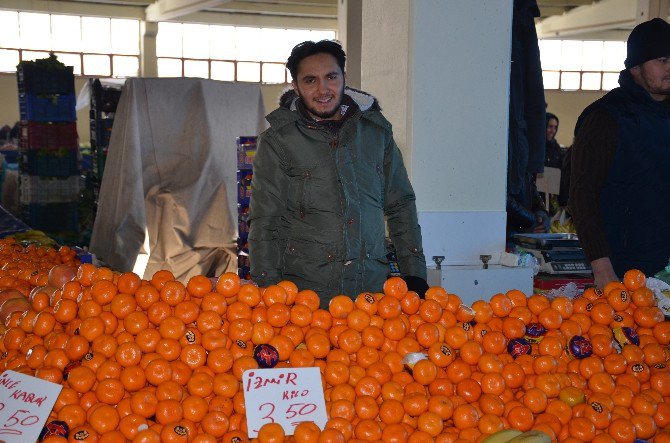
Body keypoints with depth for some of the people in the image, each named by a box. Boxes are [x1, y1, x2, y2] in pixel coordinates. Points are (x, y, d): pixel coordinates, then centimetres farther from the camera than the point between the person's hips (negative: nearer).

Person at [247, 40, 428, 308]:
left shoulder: (376, 130, 11)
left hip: (373, 288, 3)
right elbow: (264, 223, 0)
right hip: (303, 293, -2)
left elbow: (401, 207, 16)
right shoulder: (277, 141, 1)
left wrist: (414, 274, 9)